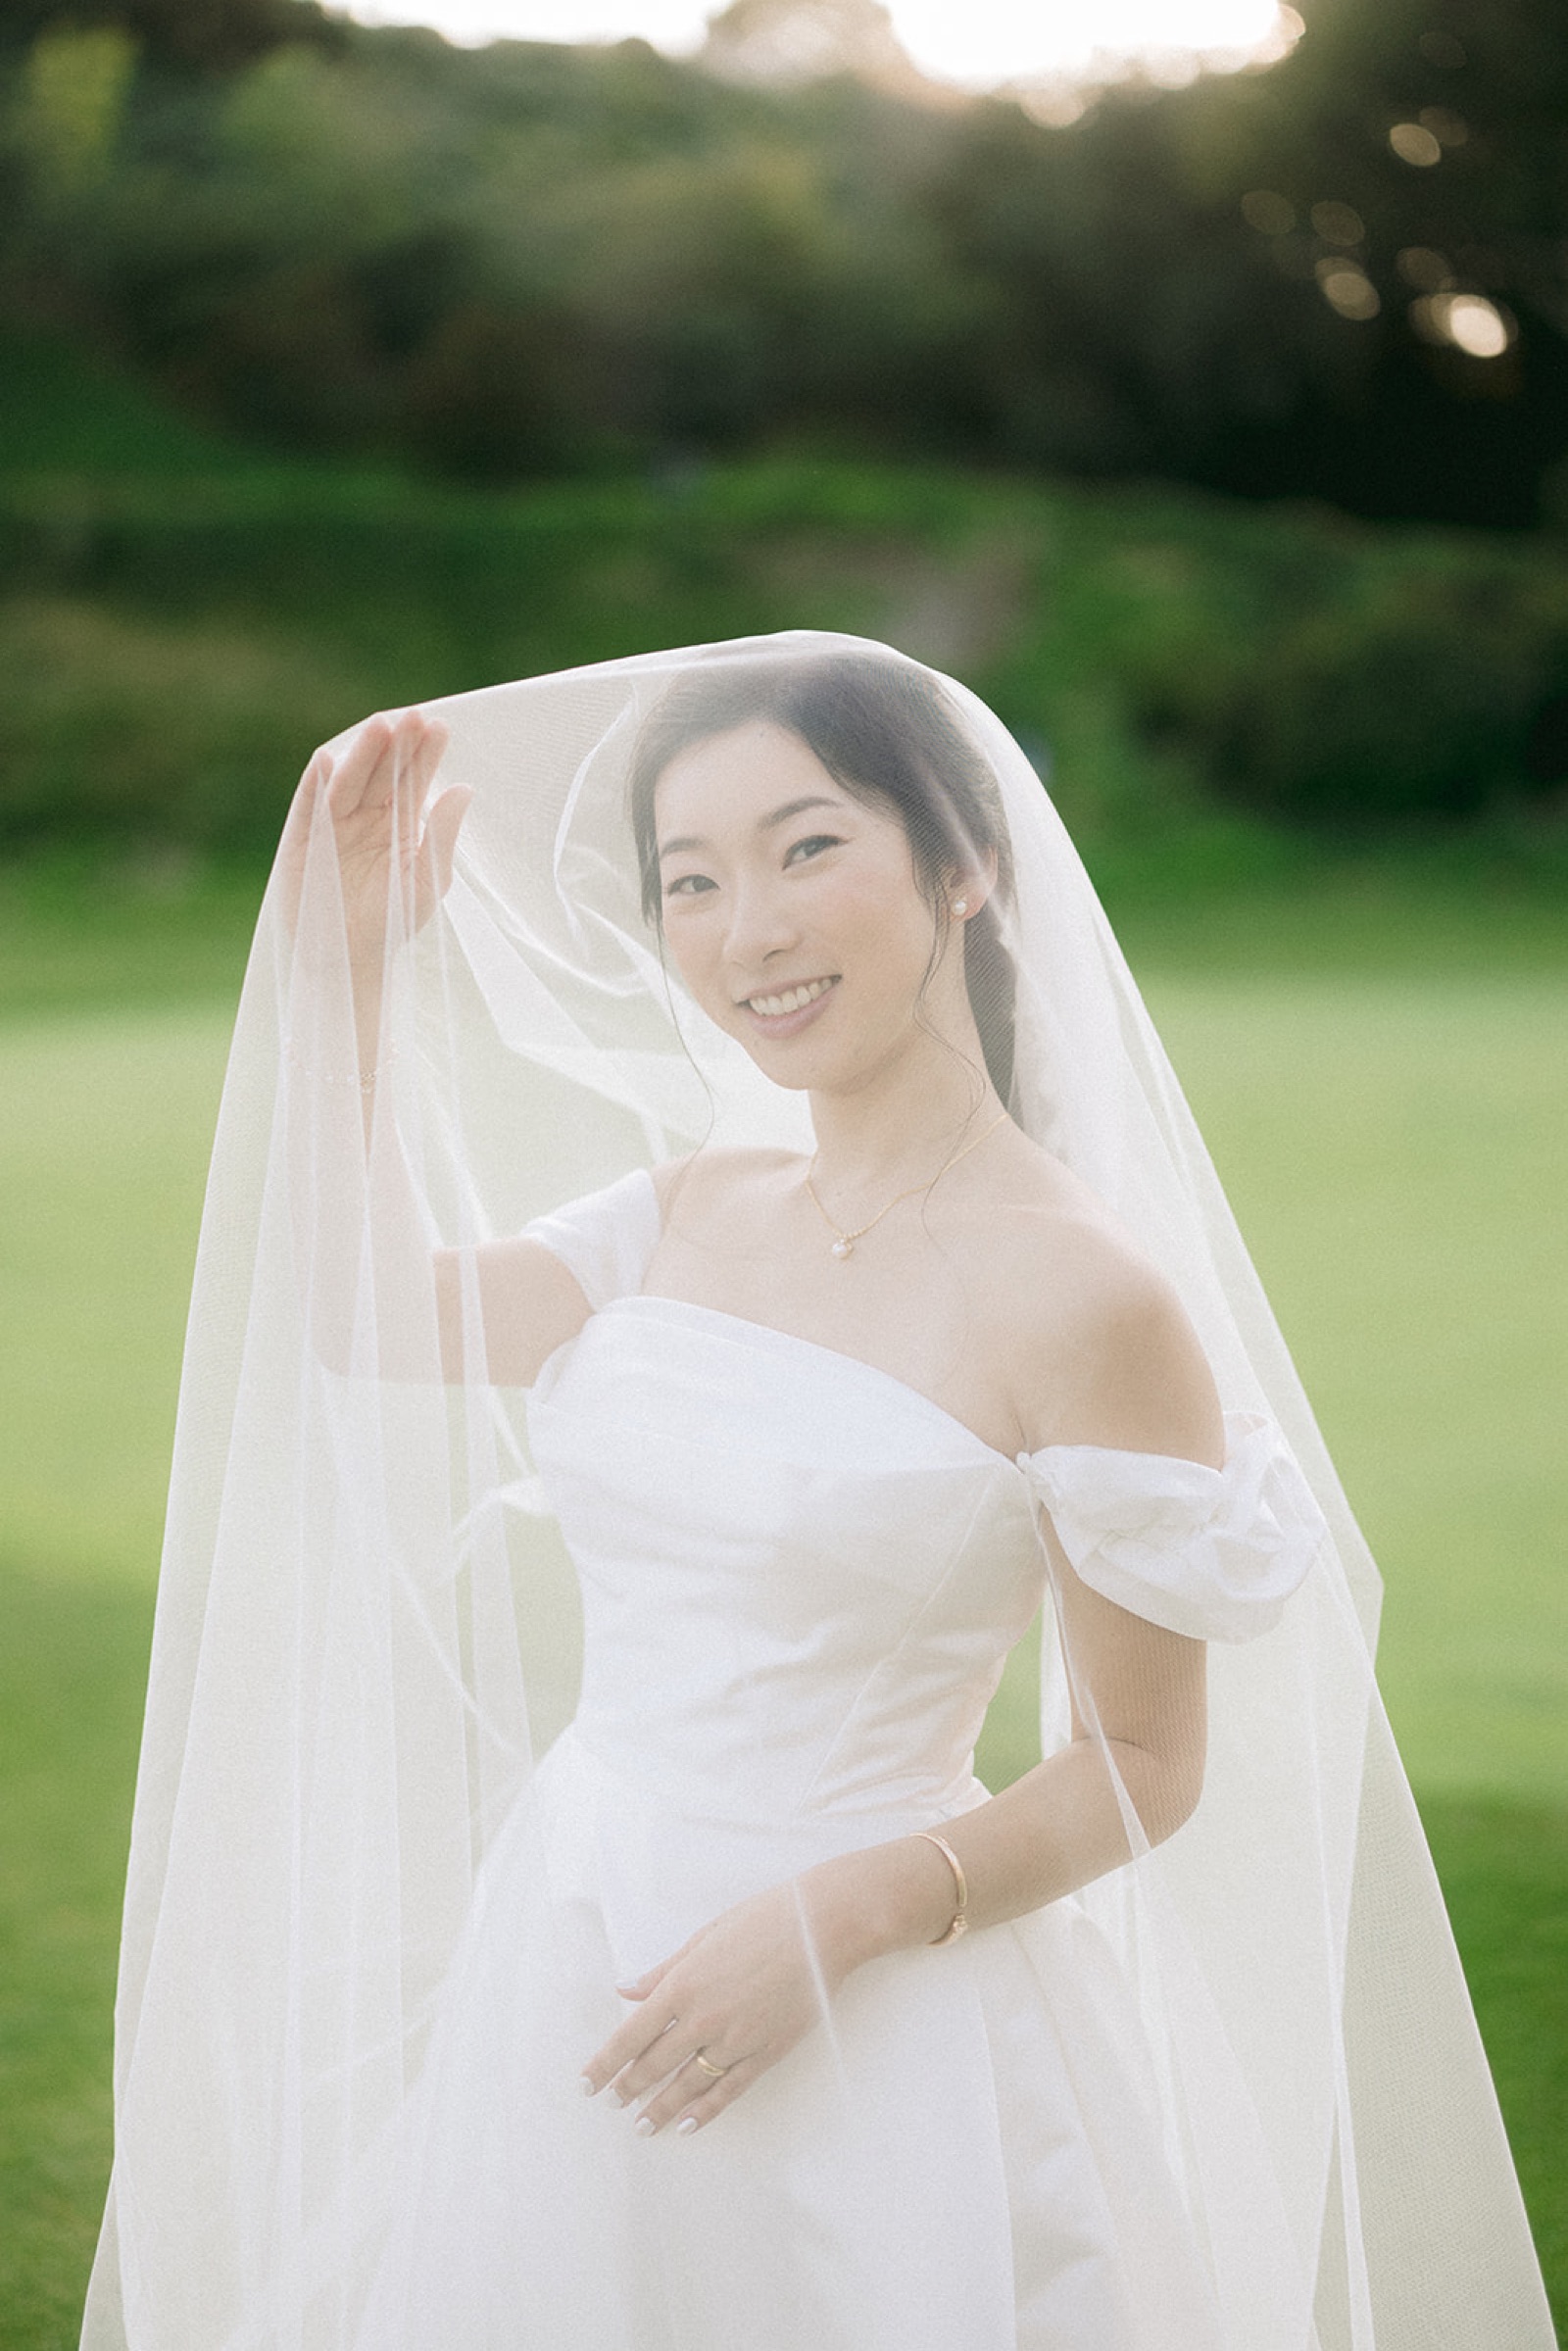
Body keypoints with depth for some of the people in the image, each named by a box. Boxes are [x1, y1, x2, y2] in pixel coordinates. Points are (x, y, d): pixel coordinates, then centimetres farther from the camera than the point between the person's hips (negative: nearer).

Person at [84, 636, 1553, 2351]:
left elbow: (1144, 1770, -10)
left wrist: (834, 1920, -20)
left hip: (863, 2044, -6)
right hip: (562, 1981, 6)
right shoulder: (687, 1208, 3)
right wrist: (355, 952, 7)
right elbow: (369, 1312, 12)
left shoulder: (1081, 1294, -15)